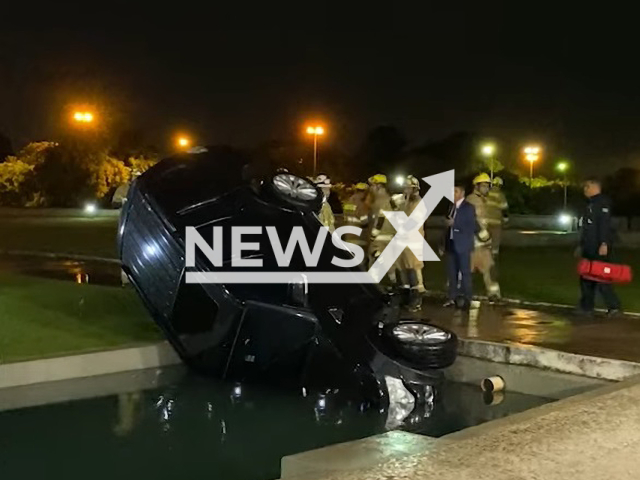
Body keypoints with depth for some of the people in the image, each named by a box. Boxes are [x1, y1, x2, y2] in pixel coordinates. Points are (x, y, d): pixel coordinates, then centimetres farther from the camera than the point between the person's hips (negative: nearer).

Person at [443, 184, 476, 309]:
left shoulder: (468, 207, -8)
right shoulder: (452, 207, 12)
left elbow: (472, 227, -16)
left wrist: (455, 224, -21)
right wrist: (446, 237, 12)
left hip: (462, 245, -6)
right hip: (451, 244, 6)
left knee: (465, 272, -1)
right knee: (451, 272, 9)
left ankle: (466, 299, 5)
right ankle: (452, 297, 16)